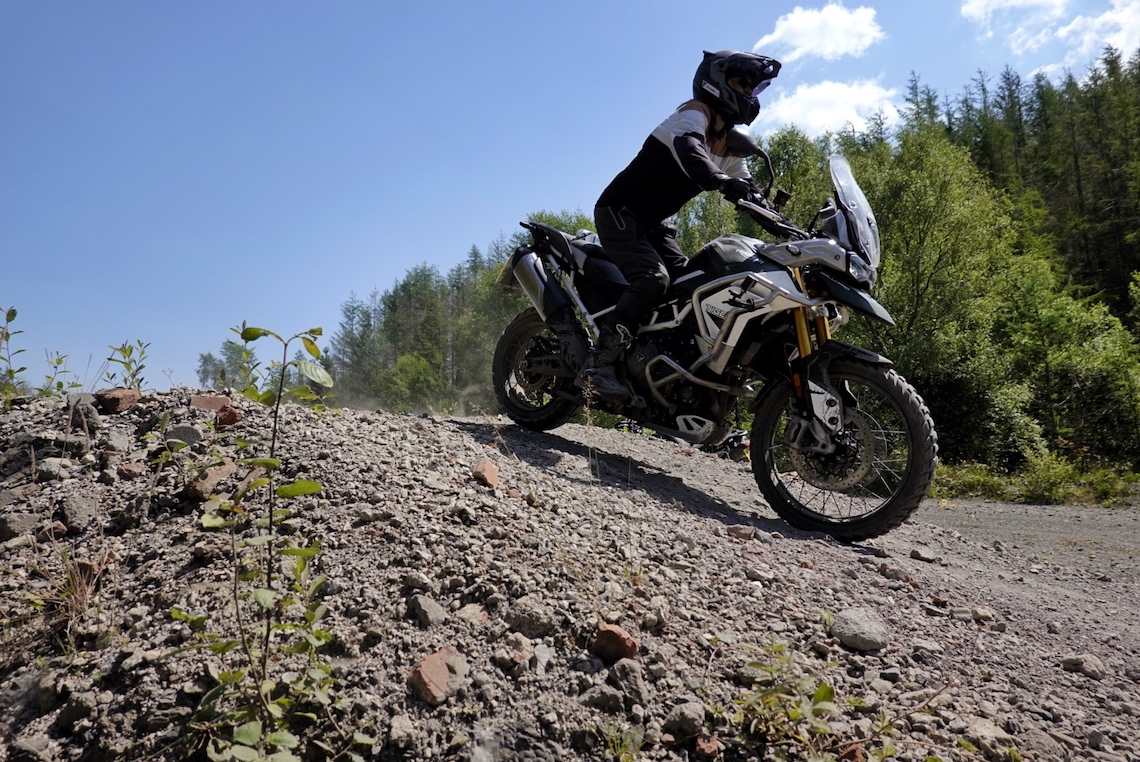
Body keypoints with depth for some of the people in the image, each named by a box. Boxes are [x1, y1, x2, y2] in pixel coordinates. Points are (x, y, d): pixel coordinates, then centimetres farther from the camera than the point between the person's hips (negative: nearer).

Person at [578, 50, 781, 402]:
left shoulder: (730, 144, 14)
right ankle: (598, 363, -28)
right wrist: (721, 181, -56)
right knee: (653, 279, -28)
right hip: (620, 210, -9)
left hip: (652, 223, 9)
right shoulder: (695, 113, -13)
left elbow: (747, 194, 12)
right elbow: (689, 150, -37)